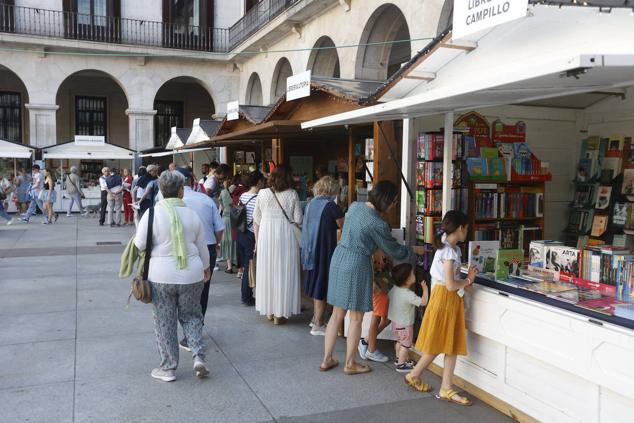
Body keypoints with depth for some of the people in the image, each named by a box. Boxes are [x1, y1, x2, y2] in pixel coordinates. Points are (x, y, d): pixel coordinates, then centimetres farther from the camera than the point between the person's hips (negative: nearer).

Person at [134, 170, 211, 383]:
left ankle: (168, 367, 20)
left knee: (165, 322, 11)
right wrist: (205, 267, 24)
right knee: (191, 316, 20)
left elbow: (140, 244, -9)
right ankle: (198, 356, 6)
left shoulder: (153, 213, -11)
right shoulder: (192, 214, -2)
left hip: (161, 277, -2)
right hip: (191, 275, 2)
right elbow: (202, 247, 7)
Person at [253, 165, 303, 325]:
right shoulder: (292, 194, -7)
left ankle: (269, 311, 23)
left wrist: (258, 240, 14)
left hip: (266, 235, 2)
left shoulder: (263, 193, -2)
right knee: (283, 272, 6)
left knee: (267, 271, 13)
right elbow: (298, 220, -6)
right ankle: (279, 313, 10)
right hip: (286, 237, -2)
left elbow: (256, 219, 2)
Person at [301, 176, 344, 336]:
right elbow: (343, 227, -7)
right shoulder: (332, 206, -16)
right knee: (322, 287, 2)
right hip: (325, 251, -7)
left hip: (311, 249, 7)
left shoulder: (310, 204, 5)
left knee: (316, 285, 19)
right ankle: (318, 325, 9)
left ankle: (316, 318, 31)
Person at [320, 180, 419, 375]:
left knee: (337, 314, 16)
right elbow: (394, 251, -6)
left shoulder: (354, 206, 3)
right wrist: (415, 250, 11)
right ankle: (350, 364, 21)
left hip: (338, 258, 8)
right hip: (357, 266, -8)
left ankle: (327, 359, 24)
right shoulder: (377, 224, -19)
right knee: (356, 317, 9)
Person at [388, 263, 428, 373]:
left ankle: (399, 359, 39)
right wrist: (425, 288, -23)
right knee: (406, 344, 6)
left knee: (399, 341, 25)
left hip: (395, 322, 8)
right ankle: (401, 365, 11)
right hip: (405, 325, -8)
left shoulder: (394, 289, -5)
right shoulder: (408, 295, -30)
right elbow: (423, 302, -31)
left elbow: (389, 296, 14)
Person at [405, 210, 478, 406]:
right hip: (444, 299, -9)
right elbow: (450, 285, -23)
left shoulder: (453, 249, 10)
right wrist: (468, 281, -7)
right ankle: (414, 375, 21)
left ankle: (446, 389, 16)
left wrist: (465, 280, -2)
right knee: (438, 344, 3)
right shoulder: (448, 251, -20)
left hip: (453, 300, 9)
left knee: (452, 345, 10)